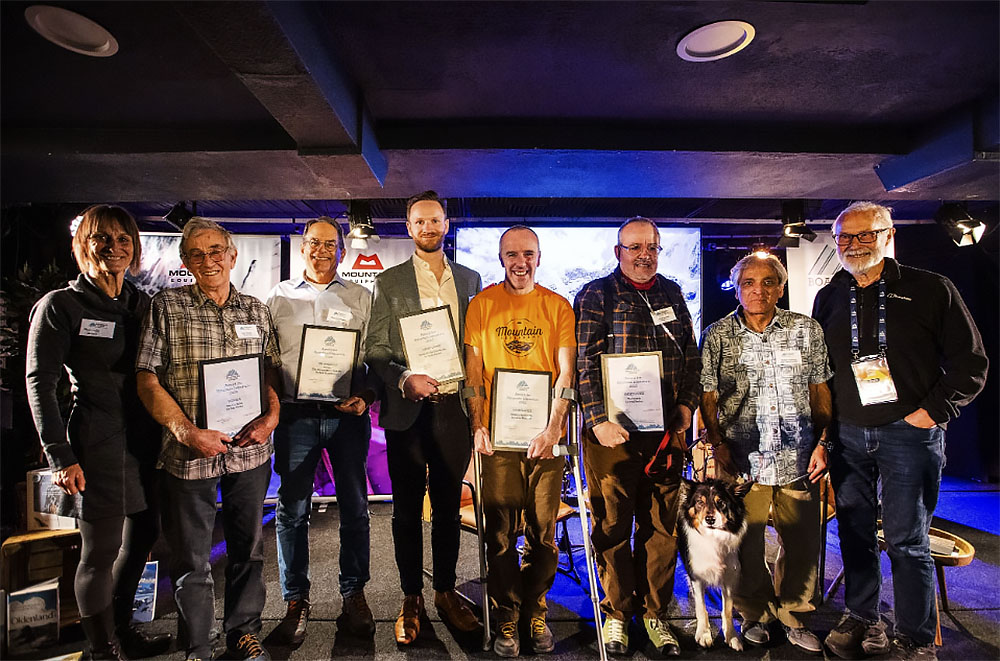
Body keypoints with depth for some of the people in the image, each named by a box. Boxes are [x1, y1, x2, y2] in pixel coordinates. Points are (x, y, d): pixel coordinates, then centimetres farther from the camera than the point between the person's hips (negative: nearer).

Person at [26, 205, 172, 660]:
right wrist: (60, 456, -12)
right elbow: (40, 384, -7)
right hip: (99, 442, -6)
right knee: (100, 551, 5)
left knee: (143, 534, 17)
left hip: (147, 438, 6)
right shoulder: (59, 306, -6)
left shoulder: (142, 304, 10)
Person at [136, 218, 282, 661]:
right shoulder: (166, 308, -1)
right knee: (190, 557, 11)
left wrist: (270, 417, -7)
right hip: (188, 454, -2)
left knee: (248, 548, 15)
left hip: (250, 451, 3)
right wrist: (188, 432, -14)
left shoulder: (256, 311, 7)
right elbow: (146, 379, -5)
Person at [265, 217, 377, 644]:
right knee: (292, 508, 6)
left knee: (355, 507, 5)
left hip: (347, 415, 0)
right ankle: (296, 600, 22)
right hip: (295, 413, 1)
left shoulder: (360, 298, 9)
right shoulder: (279, 297, 11)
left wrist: (366, 397, -9)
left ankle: (354, 594, 22)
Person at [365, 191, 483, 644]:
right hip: (408, 410, -1)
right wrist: (405, 379, -17)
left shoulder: (469, 279, 9)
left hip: (455, 407, 2)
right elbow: (374, 350, -1)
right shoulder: (389, 282, 2)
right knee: (407, 508, 10)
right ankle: (411, 598, 27)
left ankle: (445, 592, 30)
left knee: (448, 506, 13)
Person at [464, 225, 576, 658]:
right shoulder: (482, 304, 7)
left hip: (545, 433, 1)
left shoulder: (558, 306, 7)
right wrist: (478, 425, -4)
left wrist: (553, 428, -10)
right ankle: (506, 621, 22)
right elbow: (473, 370, 5)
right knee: (501, 534, 5)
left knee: (543, 533, 7)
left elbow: (565, 372, 1)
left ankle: (536, 613, 28)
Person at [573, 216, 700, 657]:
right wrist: (599, 419, -15)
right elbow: (585, 363, -8)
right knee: (613, 525, 6)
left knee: (661, 526, 10)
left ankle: (655, 613, 27)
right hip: (613, 430, -4)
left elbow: (691, 355, 20)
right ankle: (617, 614, 24)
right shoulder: (595, 296, 0)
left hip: (667, 429, 4)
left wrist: (686, 404, 8)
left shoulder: (672, 294, 16)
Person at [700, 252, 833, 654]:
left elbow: (821, 392, 10)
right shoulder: (717, 336, 0)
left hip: (798, 458, 2)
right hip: (743, 459, -2)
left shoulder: (807, 330, 6)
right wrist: (718, 445, -6)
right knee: (746, 545, 6)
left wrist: (822, 443, 3)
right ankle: (755, 615, 30)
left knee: (803, 544, 11)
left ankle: (794, 618, 34)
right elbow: (707, 398, 1)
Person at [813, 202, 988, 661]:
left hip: (909, 433, -3)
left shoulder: (931, 290, -1)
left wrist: (934, 410, -9)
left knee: (906, 540, 1)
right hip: (847, 435, 4)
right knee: (854, 533, 11)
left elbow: (970, 361, 0)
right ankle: (863, 621, 28)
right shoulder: (828, 299, 9)